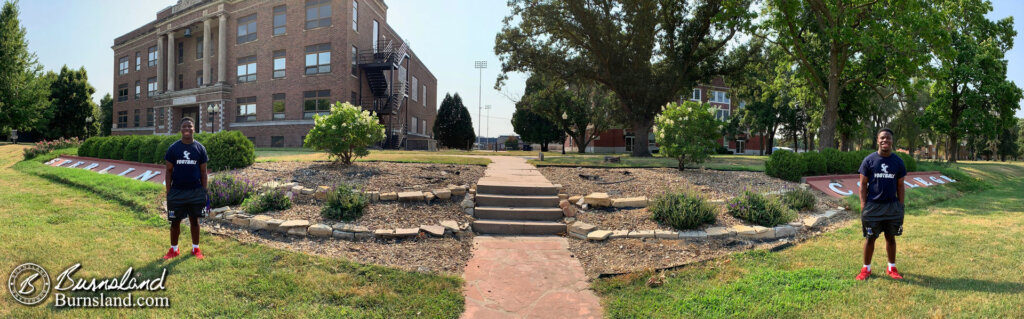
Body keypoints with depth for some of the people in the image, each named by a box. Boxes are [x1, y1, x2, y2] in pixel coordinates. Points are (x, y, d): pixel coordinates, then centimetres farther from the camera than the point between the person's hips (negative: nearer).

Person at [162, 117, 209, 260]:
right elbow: (169, 171, 3)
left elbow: (203, 172, 4)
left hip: (195, 192, 0)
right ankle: (173, 249, 22)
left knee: (194, 220, 10)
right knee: (175, 221, 8)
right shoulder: (173, 148, -1)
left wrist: (204, 192, 1)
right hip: (177, 191, 0)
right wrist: (168, 192, -2)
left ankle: (196, 248, 20)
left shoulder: (200, 148, 0)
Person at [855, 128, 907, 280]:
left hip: (892, 206, 2)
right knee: (870, 238, 5)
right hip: (873, 206, -2)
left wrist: (900, 206, 3)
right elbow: (863, 184, -2)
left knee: (890, 237, 11)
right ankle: (866, 269, 16)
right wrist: (863, 205, -7)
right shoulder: (869, 160, -4)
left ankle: (891, 268, 24)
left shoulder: (898, 162, 3)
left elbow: (900, 186, 8)